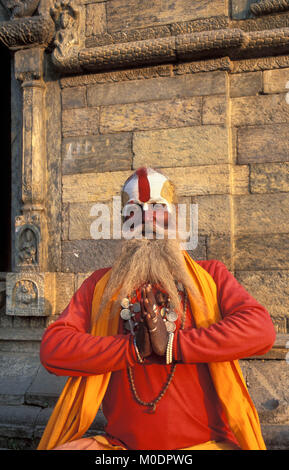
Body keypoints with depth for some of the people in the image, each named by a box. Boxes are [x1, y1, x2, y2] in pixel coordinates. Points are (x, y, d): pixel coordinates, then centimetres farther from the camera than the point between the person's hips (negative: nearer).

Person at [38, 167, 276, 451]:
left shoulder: (209, 276, 9)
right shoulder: (100, 285, 11)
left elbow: (260, 329, -8)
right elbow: (51, 348, -2)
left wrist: (172, 344, -12)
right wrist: (136, 347, -9)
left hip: (204, 441, 0)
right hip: (120, 443, 1)